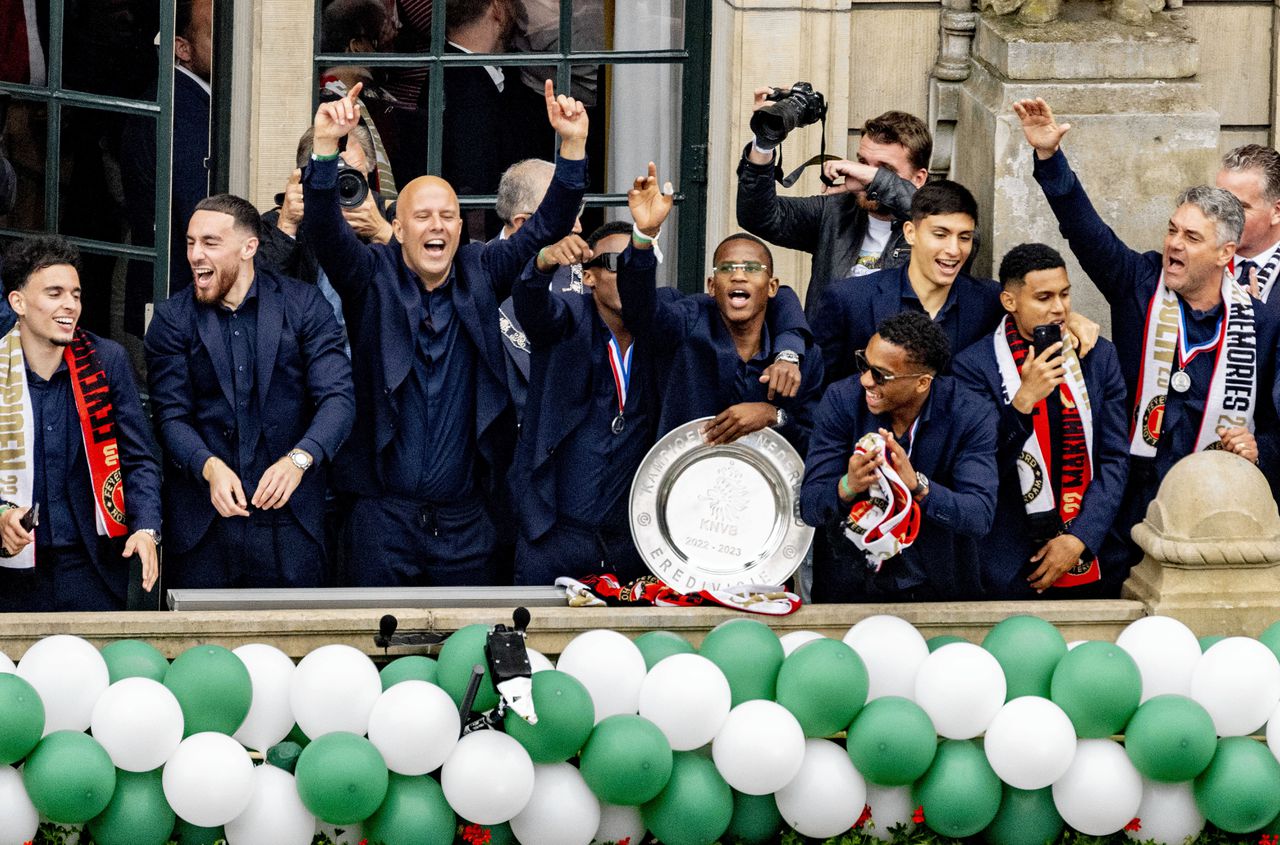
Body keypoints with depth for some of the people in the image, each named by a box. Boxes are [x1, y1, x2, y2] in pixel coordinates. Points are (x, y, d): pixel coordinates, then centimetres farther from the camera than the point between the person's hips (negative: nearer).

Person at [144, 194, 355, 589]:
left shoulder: (304, 305, 2)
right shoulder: (173, 318, 5)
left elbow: (339, 397, -6)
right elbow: (171, 416, 0)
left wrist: (297, 460, -24)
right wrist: (209, 467, -21)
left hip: (290, 519, -1)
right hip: (203, 523, 1)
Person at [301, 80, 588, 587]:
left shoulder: (481, 275, 8)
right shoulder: (373, 277, 1)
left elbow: (546, 228, 3)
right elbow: (324, 231, -14)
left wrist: (573, 144, -11)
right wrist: (325, 145, -30)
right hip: (383, 517, -2)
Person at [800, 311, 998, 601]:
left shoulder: (972, 416, -9)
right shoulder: (842, 400, -6)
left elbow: (980, 517, -17)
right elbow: (809, 507, -9)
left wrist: (918, 485, -34)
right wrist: (847, 487, -31)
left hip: (938, 587, 0)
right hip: (850, 585, 0)